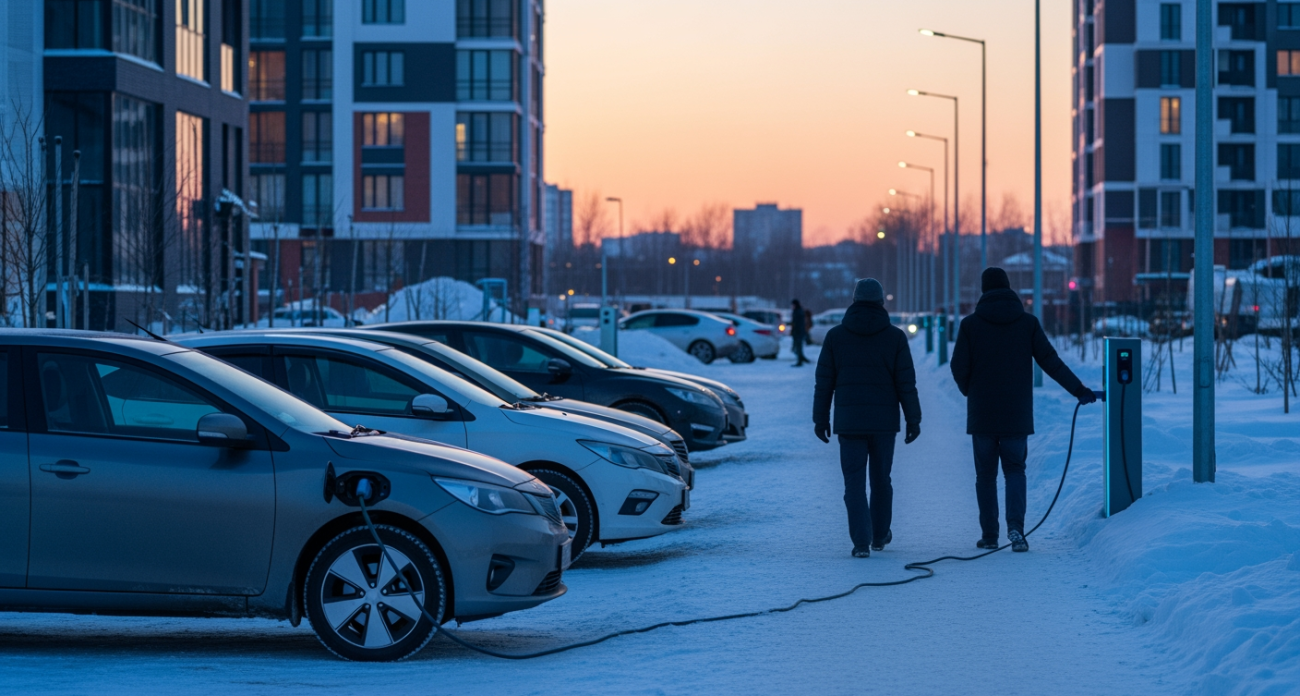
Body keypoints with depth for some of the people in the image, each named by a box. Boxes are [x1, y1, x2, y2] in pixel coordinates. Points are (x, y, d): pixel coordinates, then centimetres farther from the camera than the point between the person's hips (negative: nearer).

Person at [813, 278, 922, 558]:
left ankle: (861, 541, -11)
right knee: (881, 480, 16)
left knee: (854, 482, 0)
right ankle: (879, 535, 28)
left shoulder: (835, 336, 2)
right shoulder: (895, 337, 0)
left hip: (849, 420, 0)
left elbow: (824, 382, 3)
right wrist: (913, 419, 2)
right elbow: (906, 383, -3)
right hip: (884, 420, 0)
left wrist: (821, 419, 9)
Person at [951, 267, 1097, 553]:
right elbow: (1050, 362, -2)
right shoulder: (1028, 323, 0)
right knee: (1015, 470, 9)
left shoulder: (971, 325, -4)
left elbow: (959, 367, -4)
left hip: (982, 414, -1)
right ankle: (1015, 527, -11)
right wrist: (1079, 390, 5)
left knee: (986, 474, 9)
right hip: (1017, 413, 1)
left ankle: (989, 535, 8)